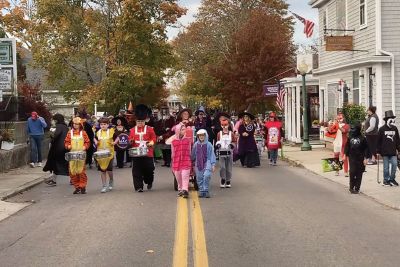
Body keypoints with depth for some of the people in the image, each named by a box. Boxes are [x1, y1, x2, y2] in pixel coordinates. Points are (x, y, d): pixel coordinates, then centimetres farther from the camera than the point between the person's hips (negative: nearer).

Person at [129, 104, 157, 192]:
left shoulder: (150, 129, 2)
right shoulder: (133, 130, 6)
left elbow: (154, 138, 3)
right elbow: (130, 140, 11)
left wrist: (151, 142, -16)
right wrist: (131, 141, -11)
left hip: (147, 153, -1)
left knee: (149, 169, 6)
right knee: (137, 171, -2)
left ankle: (149, 182, 31)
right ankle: (138, 187, 3)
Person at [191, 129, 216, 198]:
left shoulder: (209, 145, -2)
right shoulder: (196, 145, 4)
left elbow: (212, 155, 1)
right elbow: (193, 154, 16)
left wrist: (213, 164, -3)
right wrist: (192, 162, 22)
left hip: (207, 163, -3)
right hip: (198, 164, 3)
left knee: (206, 176, -19)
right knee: (199, 178, 4)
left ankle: (206, 191, -10)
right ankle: (201, 191, 15)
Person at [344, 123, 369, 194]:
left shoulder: (362, 138, -6)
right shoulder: (350, 138, 4)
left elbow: (366, 149, -3)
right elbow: (347, 147, 12)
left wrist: (365, 158, -6)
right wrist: (345, 155, 6)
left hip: (360, 159, -2)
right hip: (352, 158, 2)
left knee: (359, 174, 4)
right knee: (352, 172, -5)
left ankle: (357, 188, 12)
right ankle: (351, 187, 8)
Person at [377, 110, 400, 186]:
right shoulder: (382, 129, -6)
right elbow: (379, 141, -4)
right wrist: (378, 151, -4)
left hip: (393, 152, 4)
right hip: (385, 152, -4)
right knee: (386, 166, 3)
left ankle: (392, 179, 14)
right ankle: (386, 180, 14)